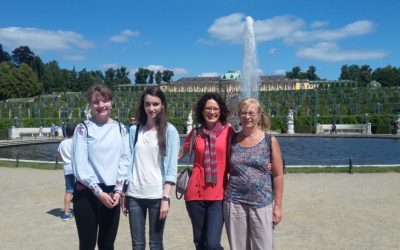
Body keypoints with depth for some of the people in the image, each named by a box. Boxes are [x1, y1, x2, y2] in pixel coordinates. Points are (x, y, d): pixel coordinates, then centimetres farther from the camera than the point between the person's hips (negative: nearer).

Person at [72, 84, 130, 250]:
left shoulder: (120, 129, 7)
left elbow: (124, 160, 5)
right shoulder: (83, 128, -4)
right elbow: (80, 165, -9)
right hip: (87, 194, -3)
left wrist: (118, 190, -5)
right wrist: (99, 192, -12)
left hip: (112, 194, 3)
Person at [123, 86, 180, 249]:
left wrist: (165, 197, -12)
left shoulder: (169, 131, -2)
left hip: (157, 195, -2)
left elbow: (172, 166, -6)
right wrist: (123, 194, 7)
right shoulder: (134, 130, 7)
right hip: (134, 194, 3)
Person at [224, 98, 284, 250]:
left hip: (262, 203, -2)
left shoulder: (270, 141, -1)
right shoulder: (232, 140, 5)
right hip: (234, 203, 2)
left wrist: (278, 205, -4)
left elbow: (278, 175, -1)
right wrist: (223, 196, 4)